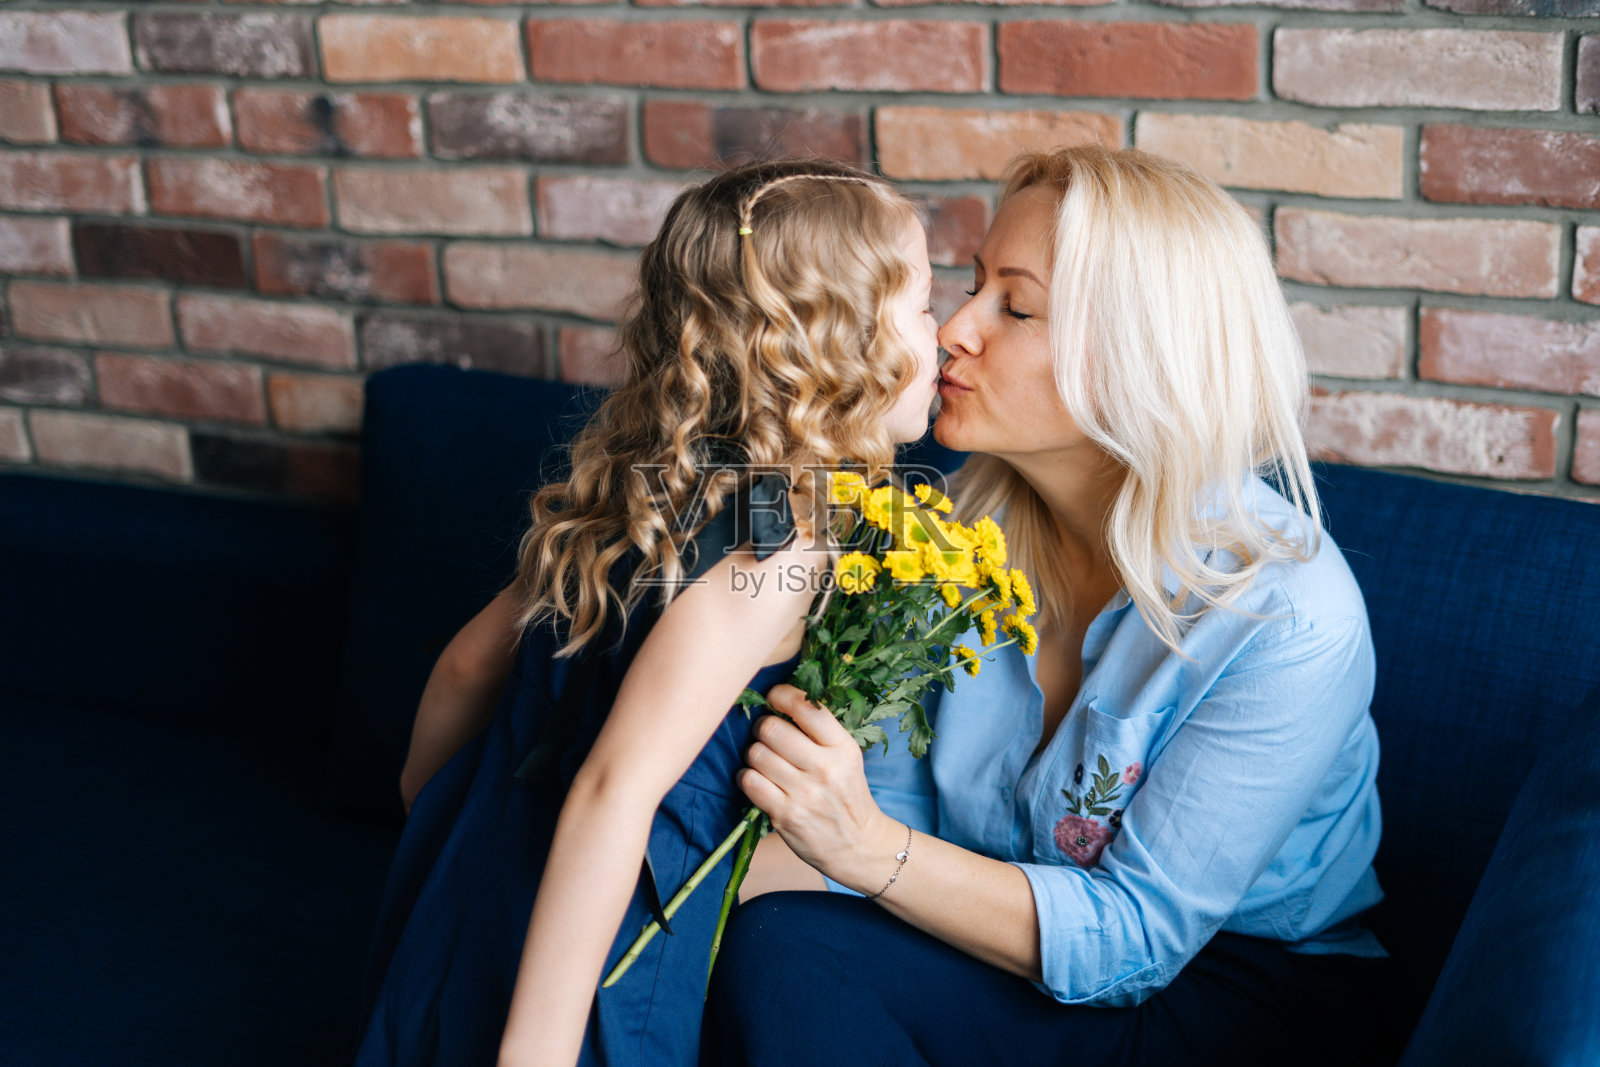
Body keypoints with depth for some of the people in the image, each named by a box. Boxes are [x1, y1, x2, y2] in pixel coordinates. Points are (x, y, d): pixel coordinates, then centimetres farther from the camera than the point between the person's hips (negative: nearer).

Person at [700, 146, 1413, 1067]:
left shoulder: (1289, 616, -22)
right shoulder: (965, 524, -4)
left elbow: (1135, 939, -21)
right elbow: (890, 802, 0)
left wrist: (871, 850, -31)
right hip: (1005, 951, 5)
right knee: (777, 942, -25)